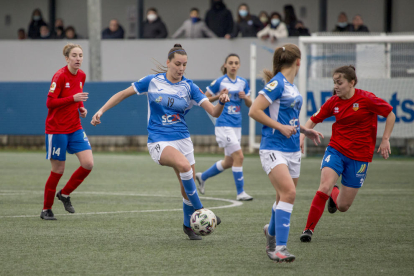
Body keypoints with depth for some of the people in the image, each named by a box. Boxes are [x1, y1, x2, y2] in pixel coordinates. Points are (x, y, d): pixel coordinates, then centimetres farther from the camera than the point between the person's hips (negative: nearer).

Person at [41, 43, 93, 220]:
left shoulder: (81, 76, 6)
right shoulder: (60, 76, -15)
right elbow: (50, 102, -18)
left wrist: (81, 108, 3)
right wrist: (73, 98, -26)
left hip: (75, 128, 6)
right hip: (56, 129, -6)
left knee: (88, 164, -7)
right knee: (58, 170, -1)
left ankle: (65, 194, 16)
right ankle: (46, 209, 16)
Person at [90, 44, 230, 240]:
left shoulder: (189, 87, 1)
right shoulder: (152, 82, -3)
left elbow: (214, 112, -5)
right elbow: (123, 94, 7)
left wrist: (222, 102, -26)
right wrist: (102, 110, 0)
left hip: (182, 139, 4)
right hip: (159, 141, -4)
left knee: (188, 187, 4)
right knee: (183, 165, -33)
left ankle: (188, 225, 31)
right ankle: (199, 211, -20)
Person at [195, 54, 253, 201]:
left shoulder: (243, 83, 8)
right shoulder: (219, 82, -8)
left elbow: (250, 104, 14)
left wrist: (245, 97, -8)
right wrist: (219, 96, -17)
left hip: (237, 125, 7)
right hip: (224, 124, -7)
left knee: (229, 162, 13)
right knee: (238, 156, -15)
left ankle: (202, 176, 34)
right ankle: (240, 192, -7)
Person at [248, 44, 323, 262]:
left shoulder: (291, 86, 15)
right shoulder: (277, 83, -12)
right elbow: (254, 111, -16)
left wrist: (305, 130, 19)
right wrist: (280, 127, -16)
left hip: (292, 150, 9)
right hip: (273, 149, -9)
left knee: (284, 197, 14)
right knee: (289, 192, -23)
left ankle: (271, 232, 41)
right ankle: (279, 248, -22)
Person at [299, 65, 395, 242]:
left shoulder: (366, 99, -13)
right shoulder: (333, 102, -2)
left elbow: (390, 115, -3)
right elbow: (314, 120, 8)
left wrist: (385, 140, -8)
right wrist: (302, 136, -8)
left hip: (359, 156, -2)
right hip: (336, 150, 2)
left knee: (343, 206, 3)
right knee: (324, 188, -23)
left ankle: (333, 193, 40)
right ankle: (309, 229, -8)